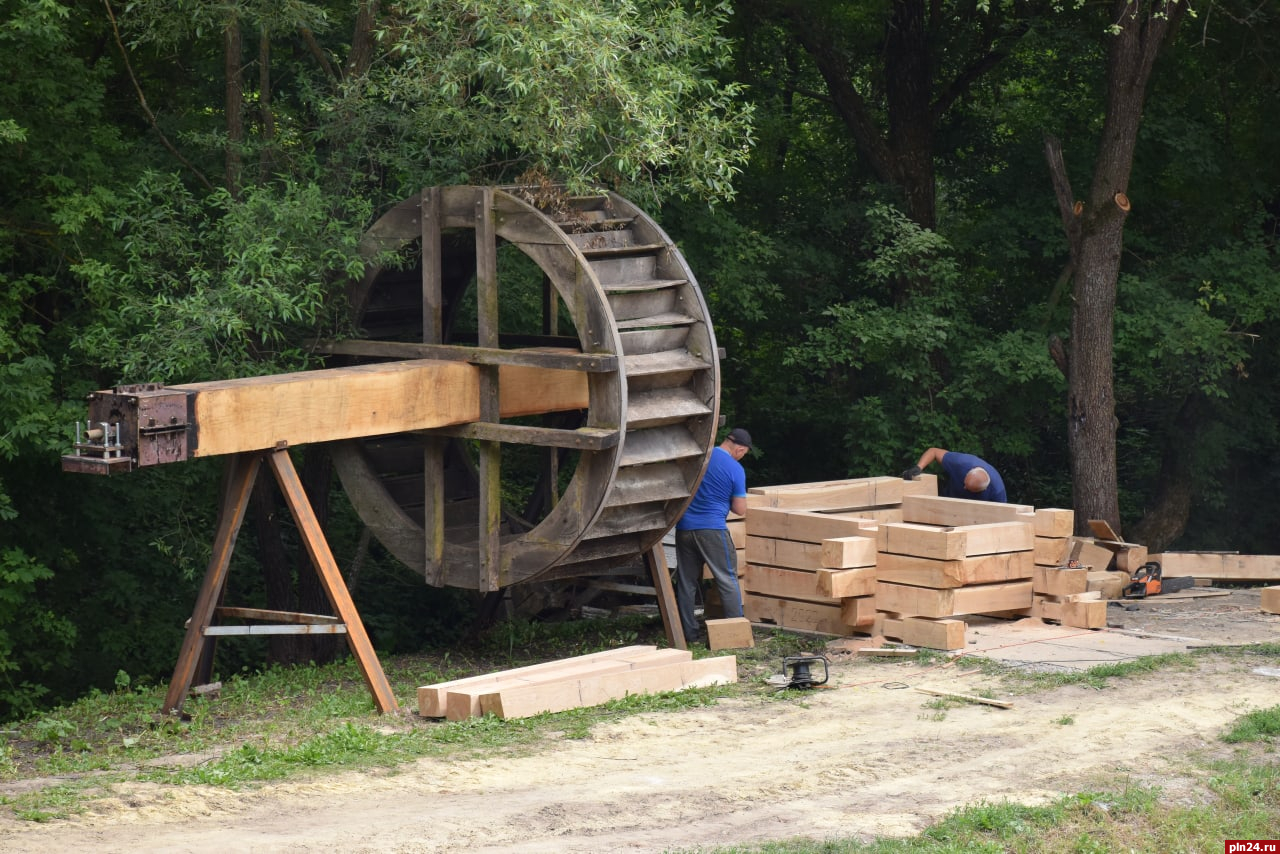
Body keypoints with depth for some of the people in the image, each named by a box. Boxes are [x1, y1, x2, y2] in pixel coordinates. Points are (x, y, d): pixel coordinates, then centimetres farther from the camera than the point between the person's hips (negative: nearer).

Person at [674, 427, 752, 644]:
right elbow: (741, 510, -5)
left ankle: (688, 631, 13)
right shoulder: (735, 469, -8)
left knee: (686, 581, 11)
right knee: (728, 579, 4)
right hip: (712, 528, -5)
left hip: (684, 526, 5)